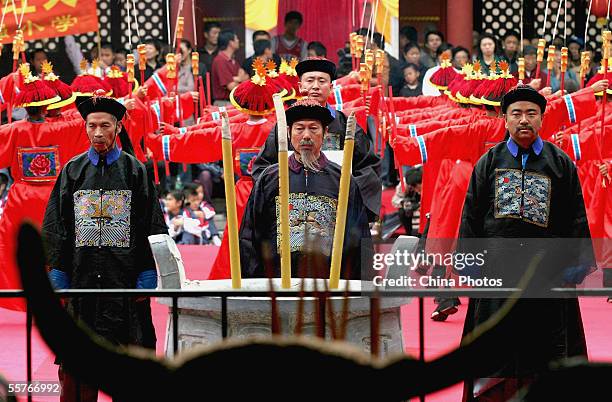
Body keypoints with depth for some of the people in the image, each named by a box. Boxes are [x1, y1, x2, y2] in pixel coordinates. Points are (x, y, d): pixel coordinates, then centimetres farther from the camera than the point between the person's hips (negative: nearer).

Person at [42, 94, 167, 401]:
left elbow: (153, 227, 3)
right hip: (80, 280, 1)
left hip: (125, 281, -1)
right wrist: (59, 278, 0)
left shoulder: (135, 171, 5)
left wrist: (146, 278, -5)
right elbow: (54, 229, 9)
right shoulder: (72, 171, 9)